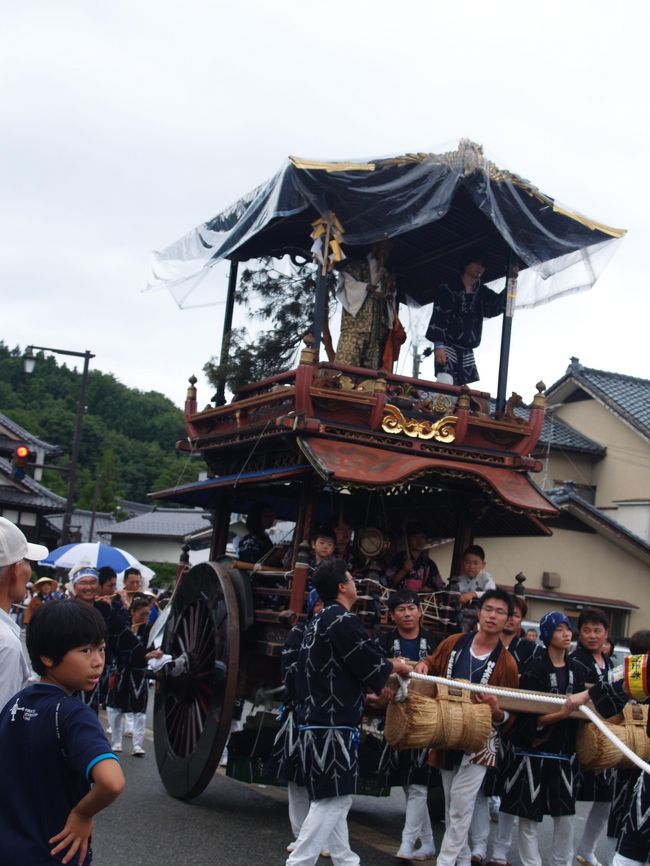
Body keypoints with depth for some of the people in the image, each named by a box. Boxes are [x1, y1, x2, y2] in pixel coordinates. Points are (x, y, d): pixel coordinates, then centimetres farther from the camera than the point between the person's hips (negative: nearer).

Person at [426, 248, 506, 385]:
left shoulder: (482, 293, 14)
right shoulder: (448, 289, -1)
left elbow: (496, 306, -4)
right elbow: (438, 317, -8)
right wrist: (438, 345, -19)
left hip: (467, 352, 5)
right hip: (447, 346, -5)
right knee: (445, 385, -21)